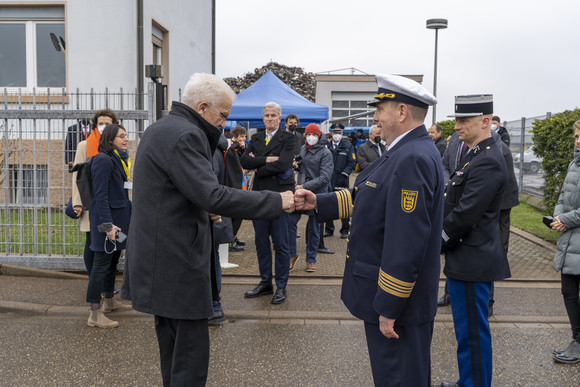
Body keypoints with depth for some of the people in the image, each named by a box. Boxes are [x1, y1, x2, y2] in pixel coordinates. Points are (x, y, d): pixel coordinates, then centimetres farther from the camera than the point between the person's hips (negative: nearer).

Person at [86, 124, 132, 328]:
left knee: (113, 260, 19)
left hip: (119, 215, 9)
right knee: (102, 262, -5)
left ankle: (109, 301, 33)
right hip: (107, 217, -9)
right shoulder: (103, 160, -15)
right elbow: (101, 195, -20)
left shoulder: (119, 159, 13)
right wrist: (107, 225, -24)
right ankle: (95, 314, 1)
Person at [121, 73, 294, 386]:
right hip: (177, 262, -11)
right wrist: (276, 202, -22)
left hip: (158, 258, 11)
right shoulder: (185, 135, -18)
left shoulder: (159, 128, 14)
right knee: (193, 352, -3)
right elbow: (213, 195, -26)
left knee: (171, 346, 20)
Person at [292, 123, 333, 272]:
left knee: (313, 227, 5)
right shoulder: (302, 149, 9)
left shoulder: (325, 153, -6)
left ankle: (311, 259, 19)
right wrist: (296, 165, 0)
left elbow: (325, 177, -14)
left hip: (317, 193, -4)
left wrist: (305, 186, -21)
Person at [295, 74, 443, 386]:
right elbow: (363, 198, 18)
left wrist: (389, 308, -23)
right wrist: (318, 202, 7)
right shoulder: (404, 152, 10)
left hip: (399, 302, -10)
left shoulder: (413, 160, -24)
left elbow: (406, 244, -27)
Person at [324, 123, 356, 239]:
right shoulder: (326, 146, 9)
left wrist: (345, 173, -12)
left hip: (341, 181, -2)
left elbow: (352, 163, 0)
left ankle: (345, 230, 12)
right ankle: (329, 229, 20)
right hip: (328, 181, 2)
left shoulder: (348, 146, 5)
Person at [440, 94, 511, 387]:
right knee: (469, 330, 21)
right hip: (465, 259, 10)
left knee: (472, 333, 2)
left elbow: (464, 215, -24)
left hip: (473, 262, -10)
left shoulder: (488, 162, -20)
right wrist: (436, 242, 10)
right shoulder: (475, 156, 13)